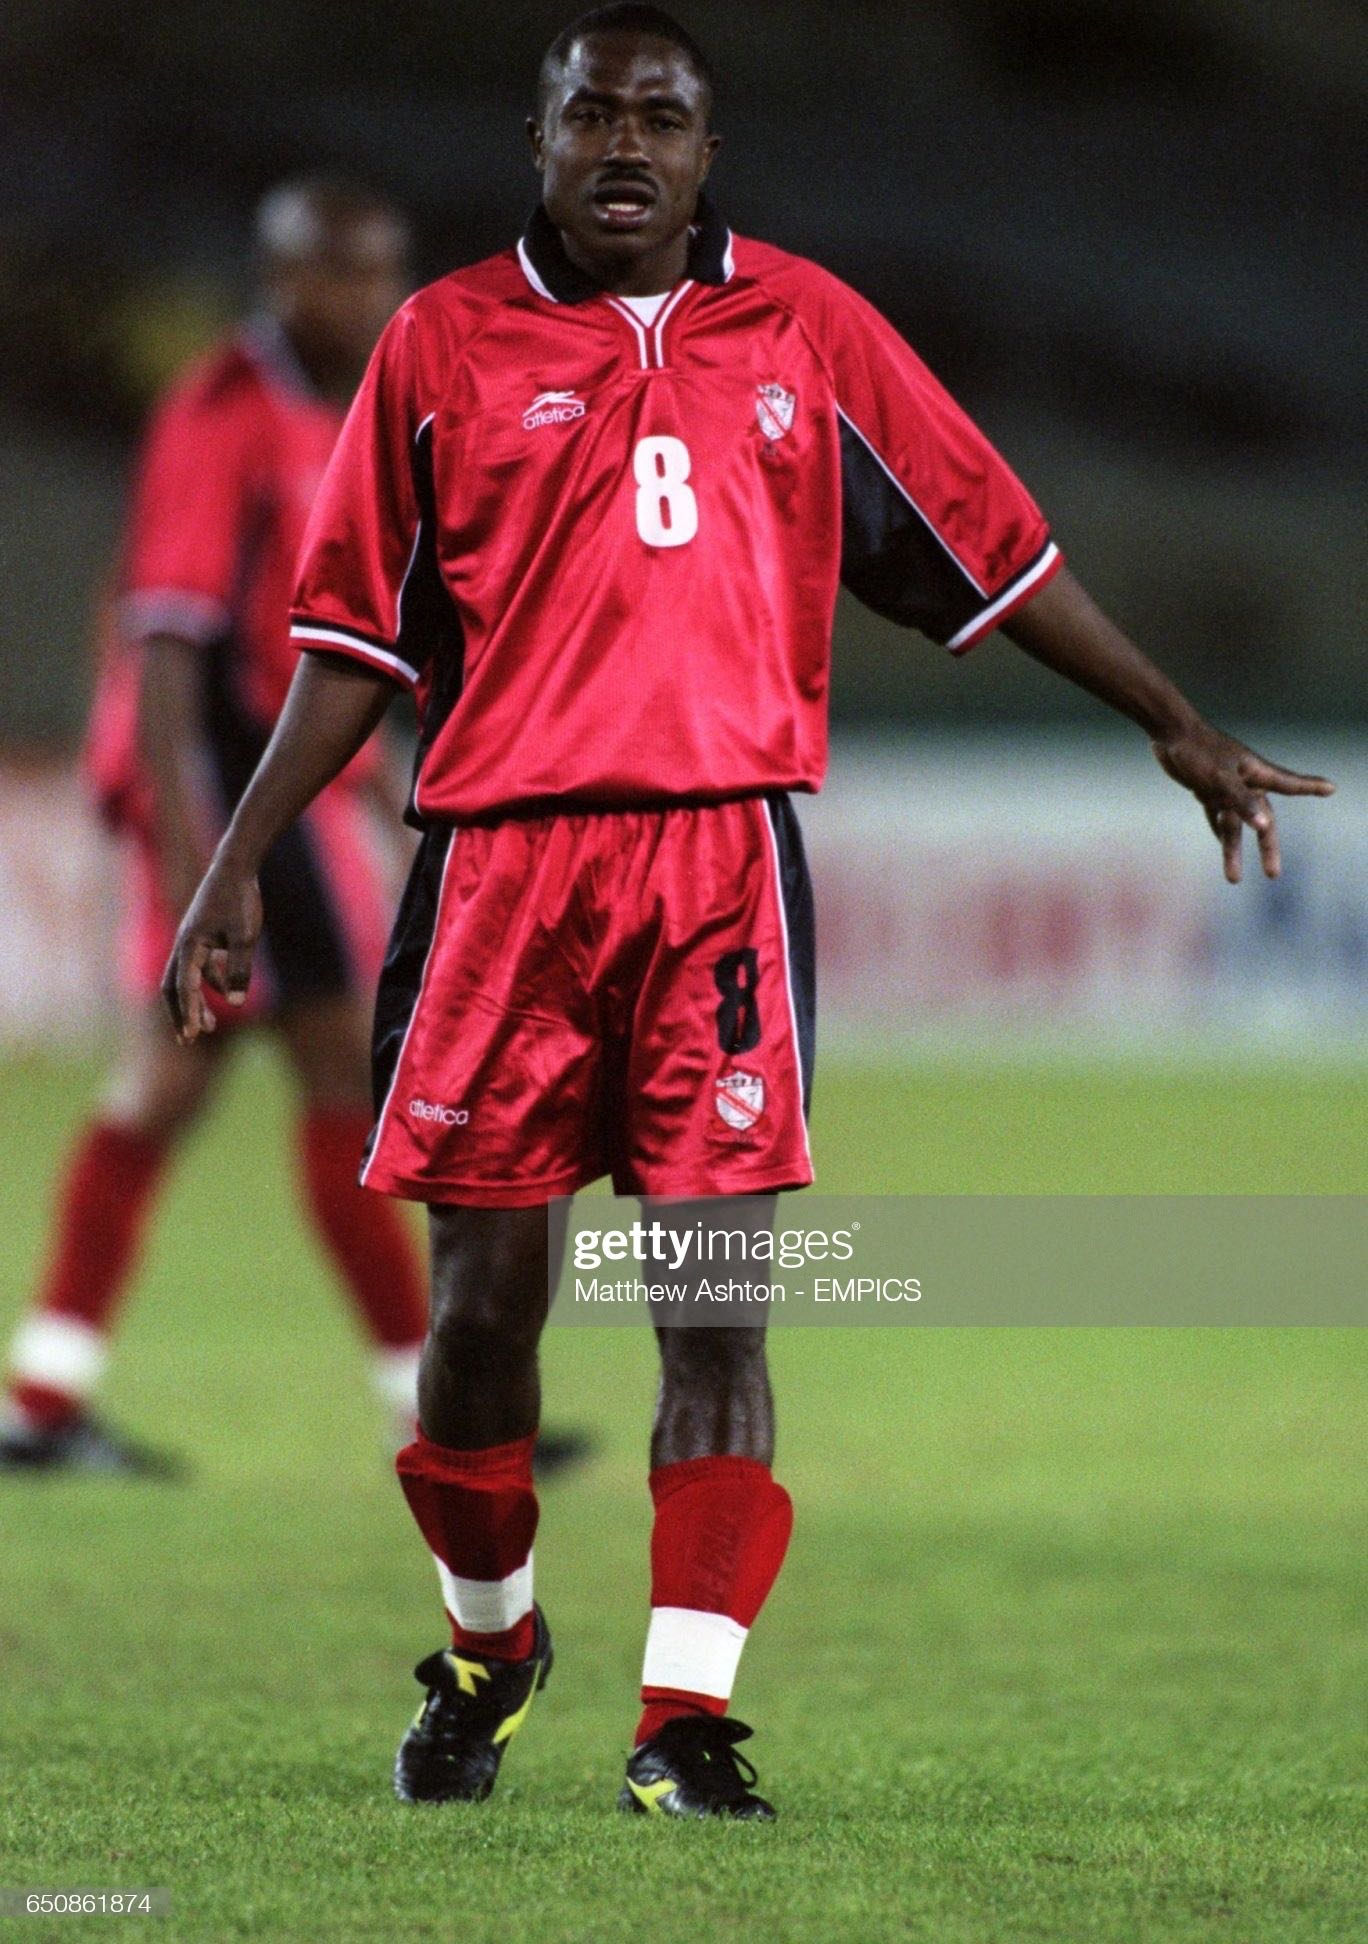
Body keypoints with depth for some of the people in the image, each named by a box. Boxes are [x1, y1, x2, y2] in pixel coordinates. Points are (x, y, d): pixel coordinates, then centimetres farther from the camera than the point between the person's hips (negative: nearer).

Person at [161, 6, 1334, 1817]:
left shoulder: (808, 330, 10)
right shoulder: (445, 343, 9)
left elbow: (995, 550, 17)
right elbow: (355, 634, 12)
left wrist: (1180, 730, 18)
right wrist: (239, 866, 7)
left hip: (723, 858, 0)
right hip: (501, 854, 0)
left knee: (718, 1310, -7)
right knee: (483, 1298, 3)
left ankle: (687, 1718, -6)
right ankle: (486, 1639, 27)